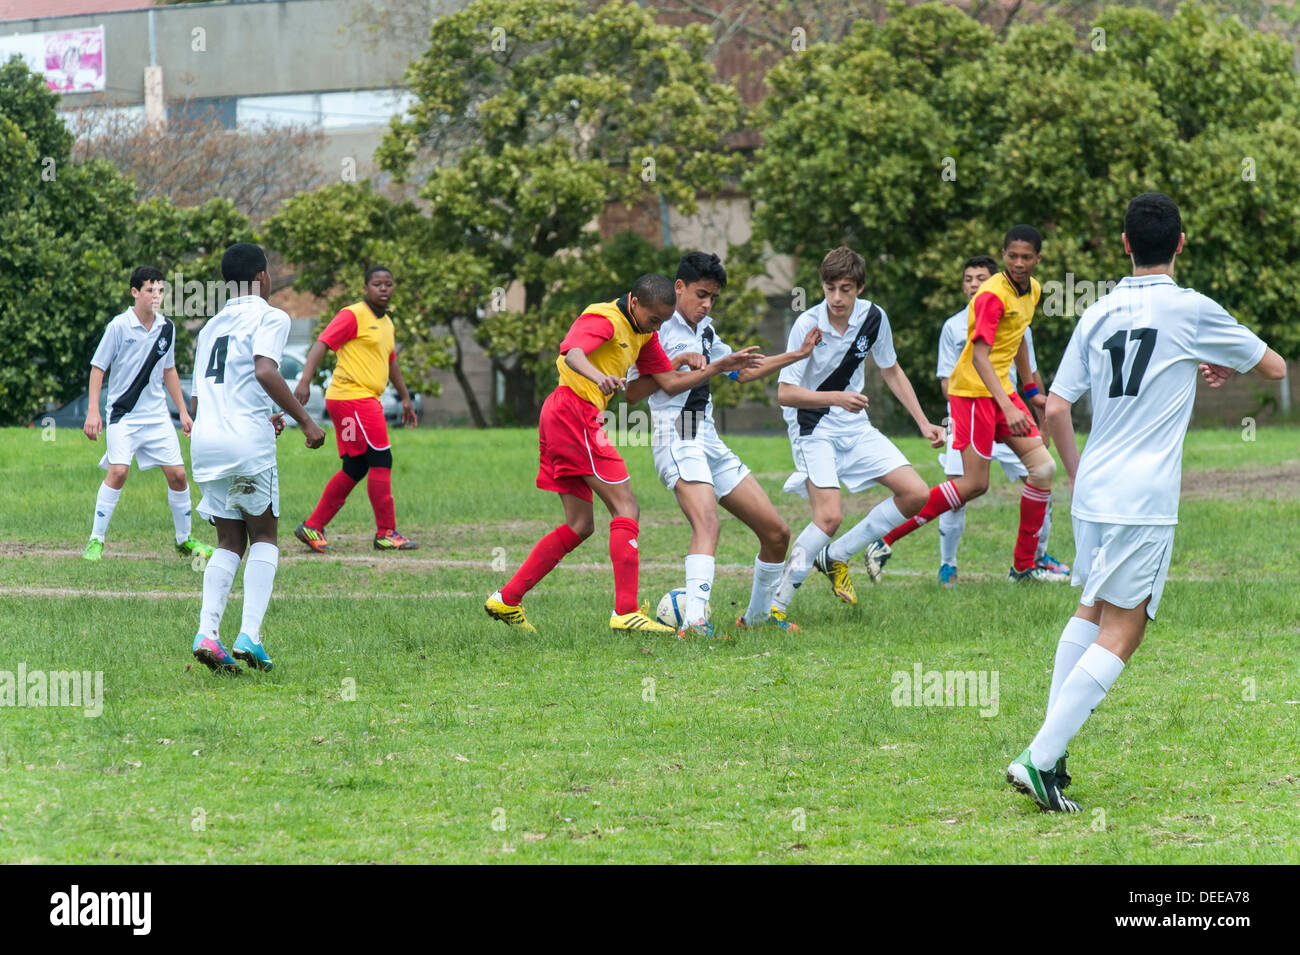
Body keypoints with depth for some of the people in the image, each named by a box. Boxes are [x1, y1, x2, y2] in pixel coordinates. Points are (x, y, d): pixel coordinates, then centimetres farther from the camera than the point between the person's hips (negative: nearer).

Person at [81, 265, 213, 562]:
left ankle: (185, 540, 18)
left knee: (177, 474, 1)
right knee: (118, 471, -19)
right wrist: (93, 412, -12)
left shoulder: (167, 328, 5)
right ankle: (95, 540, -8)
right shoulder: (119, 326, -10)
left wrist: (183, 412, 17)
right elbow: (97, 368, -5)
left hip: (157, 414, 5)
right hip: (123, 414, -5)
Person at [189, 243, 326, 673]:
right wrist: (304, 420, -14)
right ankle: (249, 635, -8)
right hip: (246, 441, -6)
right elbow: (265, 371, -19)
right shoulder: (269, 318, 0)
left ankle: (207, 632, -6)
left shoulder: (212, 326, 22)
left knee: (230, 541, 12)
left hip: (204, 439, 6)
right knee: (263, 537, 6)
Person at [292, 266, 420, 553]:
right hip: (352, 397, -9)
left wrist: (405, 397, 36)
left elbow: (391, 362, 33)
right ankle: (386, 533, -6)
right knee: (381, 461, -10)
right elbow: (322, 344, -16)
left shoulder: (386, 323, 19)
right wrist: (305, 381, -29)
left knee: (355, 468, 8)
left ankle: (312, 527, 14)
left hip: (367, 400, 9)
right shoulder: (354, 315, -8)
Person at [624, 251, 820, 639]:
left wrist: (799, 354, 33)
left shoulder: (705, 332, 19)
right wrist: (675, 365, -16)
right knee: (708, 523, -33)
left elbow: (741, 372, 34)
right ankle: (694, 621, -48)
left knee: (776, 531, 7)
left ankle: (757, 614, 26)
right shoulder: (659, 328, -4)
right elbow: (633, 392, -9)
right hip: (677, 439, -9)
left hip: (710, 441, 9)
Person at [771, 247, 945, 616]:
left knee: (915, 494, -3)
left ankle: (835, 556, 9)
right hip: (813, 430, -6)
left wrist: (923, 423, 9)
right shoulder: (808, 325, -20)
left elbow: (891, 371, 12)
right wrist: (837, 398, -34)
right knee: (830, 515, -24)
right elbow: (785, 393, -21)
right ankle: (775, 603, -14)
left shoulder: (873, 318, -5)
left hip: (856, 427, 6)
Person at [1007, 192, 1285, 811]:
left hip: (1093, 491, 6)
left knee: (1091, 613, 21)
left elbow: (1056, 409, 9)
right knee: (1120, 634, -4)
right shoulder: (1191, 310, -5)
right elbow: (1274, 367, 7)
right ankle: (1040, 760, -13)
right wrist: (1228, 366, 26)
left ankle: (1049, 752, 16)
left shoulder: (1098, 314, 8)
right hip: (1144, 502, -6)